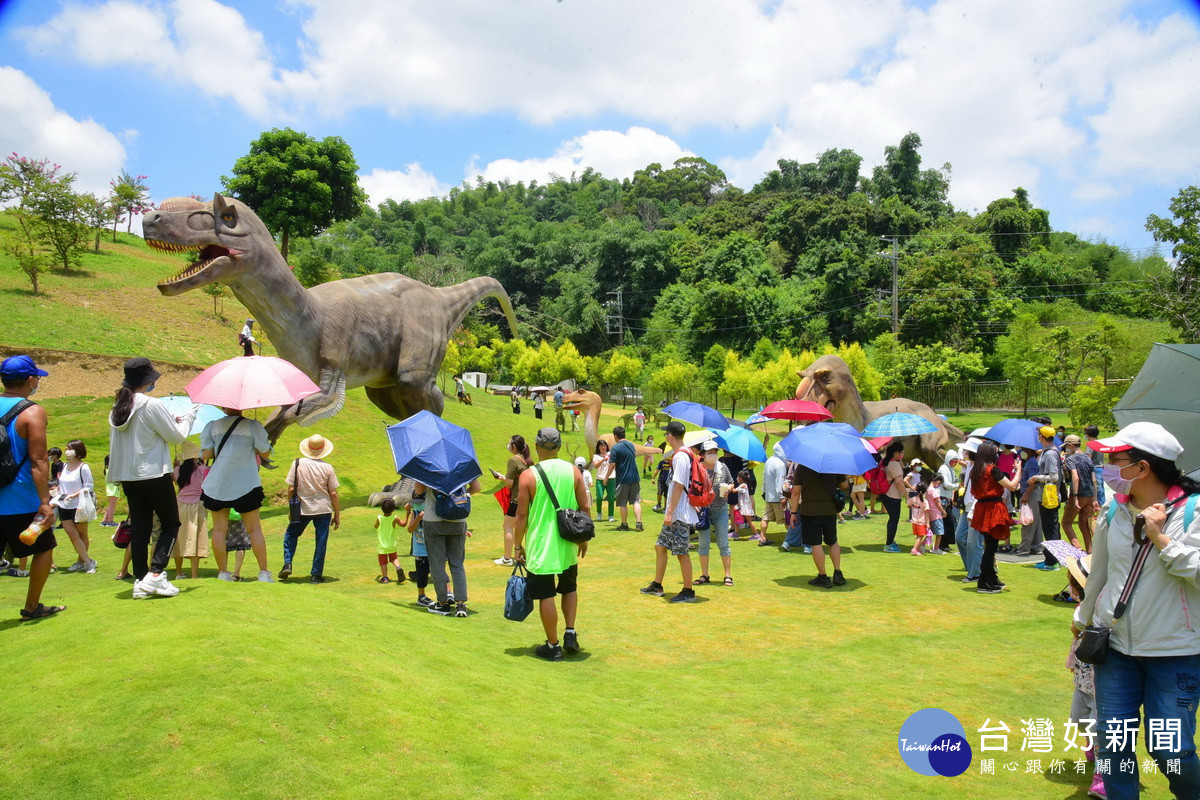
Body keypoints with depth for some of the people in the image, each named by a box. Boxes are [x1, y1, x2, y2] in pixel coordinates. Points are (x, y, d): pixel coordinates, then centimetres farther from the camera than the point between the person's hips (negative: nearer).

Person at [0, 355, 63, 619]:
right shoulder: (32, 412, -12)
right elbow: (38, 461, -18)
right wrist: (45, 502, -18)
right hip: (22, 502, -5)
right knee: (44, 548, 15)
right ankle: (31, 607, 21)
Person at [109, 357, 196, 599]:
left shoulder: (118, 408, 9)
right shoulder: (152, 405, -14)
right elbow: (177, 436, -8)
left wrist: (172, 420, 18)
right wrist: (188, 417, 10)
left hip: (128, 477, 7)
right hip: (154, 474, -7)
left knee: (138, 527, 9)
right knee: (171, 523, 4)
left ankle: (140, 581, 10)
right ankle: (155, 575, -7)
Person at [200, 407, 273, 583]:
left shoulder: (212, 426, 2)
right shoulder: (253, 426, -4)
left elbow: (206, 455, 2)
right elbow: (265, 453, 0)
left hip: (217, 486, 1)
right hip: (246, 485, -1)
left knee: (219, 529, 10)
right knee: (254, 529, 4)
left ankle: (223, 572, 9)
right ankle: (264, 573, 2)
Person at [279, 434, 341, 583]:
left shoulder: (297, 464, -6)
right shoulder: (327, 468, -6)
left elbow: (291, 489, -3)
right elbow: (333, 494, -4)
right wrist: (337, 515, 5)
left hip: (302, 509, 1)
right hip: (323, 509, 0)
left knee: (290, 534, 21)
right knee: (320, 542, 6)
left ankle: (287, 564, 7)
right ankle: (316, 575, 8)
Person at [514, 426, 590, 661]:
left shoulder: (529, 475, -11)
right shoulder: (573, 471, -2)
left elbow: (522, 514, -10)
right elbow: (584, 507, 1)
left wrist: (518, 546, 1)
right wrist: (584, 538, 14)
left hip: (540, 547, -3)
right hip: (568, 545, 4)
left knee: (546, 596, 6)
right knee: (569, 588, 24)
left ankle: (553, 646, 14)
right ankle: (570, 634, 18)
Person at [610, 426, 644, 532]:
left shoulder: (615, 448, -12)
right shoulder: (631, 445, 9)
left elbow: (613, 465, -15)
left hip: (622, 479, -5)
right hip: (634, 477, 5)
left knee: (623, 504, 6)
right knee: (636, 501, 5)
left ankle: (624, 524, 14)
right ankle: (638, 524, -1)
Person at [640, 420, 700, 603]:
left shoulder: (680, 457, -18)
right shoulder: (684, 454, 13)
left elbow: (678, 486, -22)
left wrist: (670, 512, -21)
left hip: (680, 515, -10)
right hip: (675, 515, 10)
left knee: (682, 553, -2)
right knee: (660, 546, 17)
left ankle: (688, 592, 8)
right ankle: (656, 586, 27)